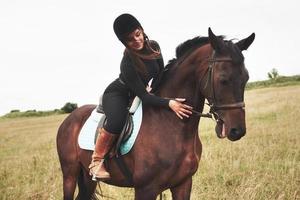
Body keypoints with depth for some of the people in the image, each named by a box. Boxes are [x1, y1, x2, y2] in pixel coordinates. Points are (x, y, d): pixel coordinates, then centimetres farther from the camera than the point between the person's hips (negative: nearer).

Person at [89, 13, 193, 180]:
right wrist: (169, 103, -45)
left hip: (134, 96, 8)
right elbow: (143, 96, -34)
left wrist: (153, 89, -4)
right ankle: (96, 161, -21)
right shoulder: (128, 63, -34)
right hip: (116, 94, -8)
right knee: (117, 121, -37)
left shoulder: (154, 47, -14)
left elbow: (160, 73, 7)